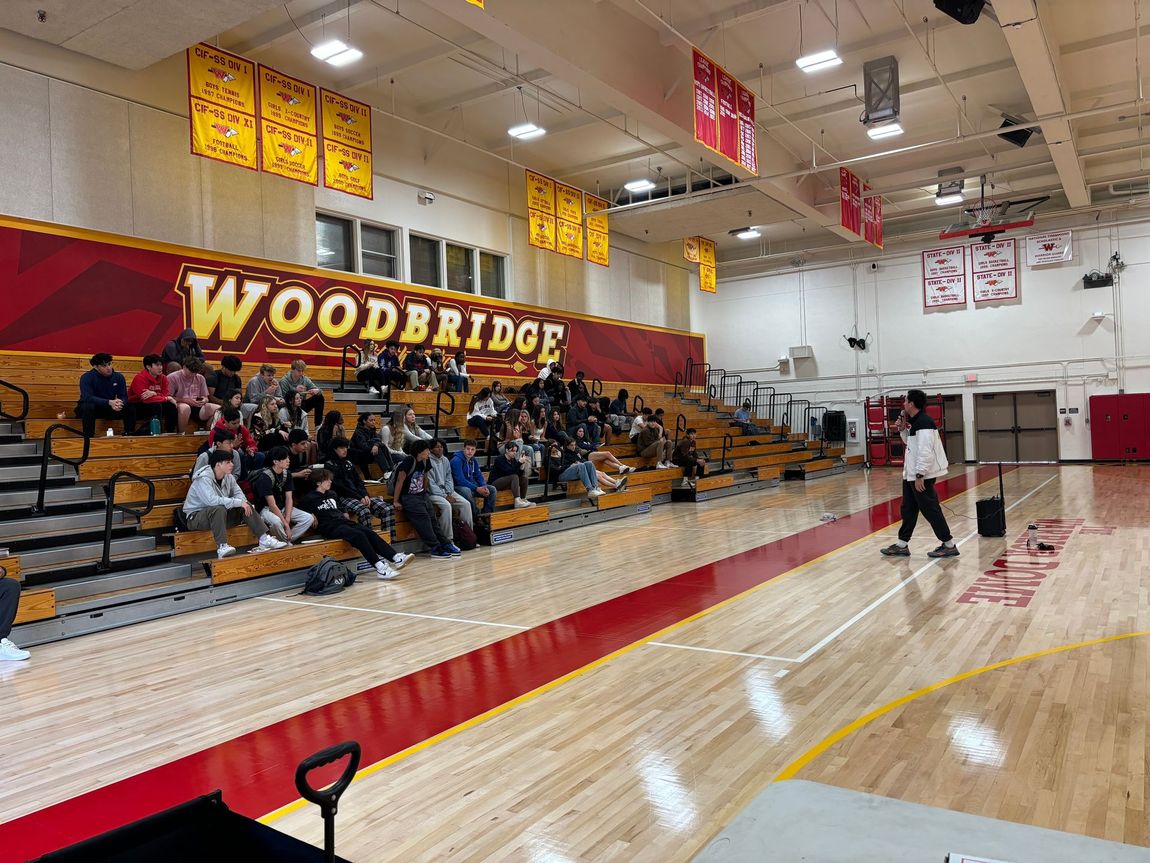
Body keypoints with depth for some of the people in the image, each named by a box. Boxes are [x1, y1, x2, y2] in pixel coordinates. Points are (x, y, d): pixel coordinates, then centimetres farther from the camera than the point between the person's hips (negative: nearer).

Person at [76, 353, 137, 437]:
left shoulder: (118, 377, -4)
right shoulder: (87, 377, -17)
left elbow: (124, 397, -8)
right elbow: (87, 397, -30)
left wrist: (120, 403, -34)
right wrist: (109, 402, -43)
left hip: (110, 409, 4)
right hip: (88, 409, -4)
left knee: (130, 407, -17)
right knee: (88, 406, -37)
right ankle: (88, 437, -31)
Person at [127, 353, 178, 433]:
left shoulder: (163, 378, 1)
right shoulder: (140, 378, -19)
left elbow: (166, 395, -6)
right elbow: (146, 399, -26)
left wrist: (154, 393, -28)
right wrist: (168, 399, -19)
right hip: (136, 408, -6)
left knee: (171, 406, -17)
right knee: (156, 406, -31)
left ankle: (170, 434, -13)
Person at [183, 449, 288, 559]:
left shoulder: (228, 477, 2)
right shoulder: (203, 478, -23)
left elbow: (238, 493, 6)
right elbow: (212, 500, -37)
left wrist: (243, 503, -19)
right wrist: (238, 502, -33)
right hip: (196, 516, -8)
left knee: (246, 505, -8)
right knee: (219, 509, -37)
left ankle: (264, 539, -13)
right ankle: (222, 547, -44)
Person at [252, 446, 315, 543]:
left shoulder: (287, 474, 0)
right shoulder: (265, 477, -21)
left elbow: (289, 498, -3)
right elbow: (272, 505, -24)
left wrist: (287, 519, -18)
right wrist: (286, 524, -25)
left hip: (282, 508, 7)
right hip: (266, 509, -7)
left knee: (309, 518, -12)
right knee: (276, 522, -39)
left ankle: (287, 540, -11)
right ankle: (287, 542, -11)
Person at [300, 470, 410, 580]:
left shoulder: (332, 494, 25)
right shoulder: (309, 498, 4)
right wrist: (312, 518, -11)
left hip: (344, 522, 7)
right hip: (330, 528, -7)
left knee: (370, 532, -18)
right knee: (359, 535, -30)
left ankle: (396, 557, -31)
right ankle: (380, 568, -37)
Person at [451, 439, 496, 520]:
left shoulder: (474, 460, 7)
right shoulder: (456, 460, -17)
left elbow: (479, 476, 12)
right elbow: (460, 480, -23)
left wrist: (484, 487, -10)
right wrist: (477, 489, -25)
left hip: (472, 485, 8)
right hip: (459, 487, -8)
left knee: (492, 489, -5)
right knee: (466, 491, -39)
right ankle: (477, 519, -28)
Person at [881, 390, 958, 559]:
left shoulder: (923, 423, -19)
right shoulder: (916, 421, 11)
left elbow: (925, 452, -25)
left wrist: (919, 475, -25)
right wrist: (903, 430, 9)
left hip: (922, 475, -11)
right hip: (911, 474, 11)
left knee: (930, 509, -3)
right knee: (908, 509, 15)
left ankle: (949, 545, 7)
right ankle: (902, 545, 23)